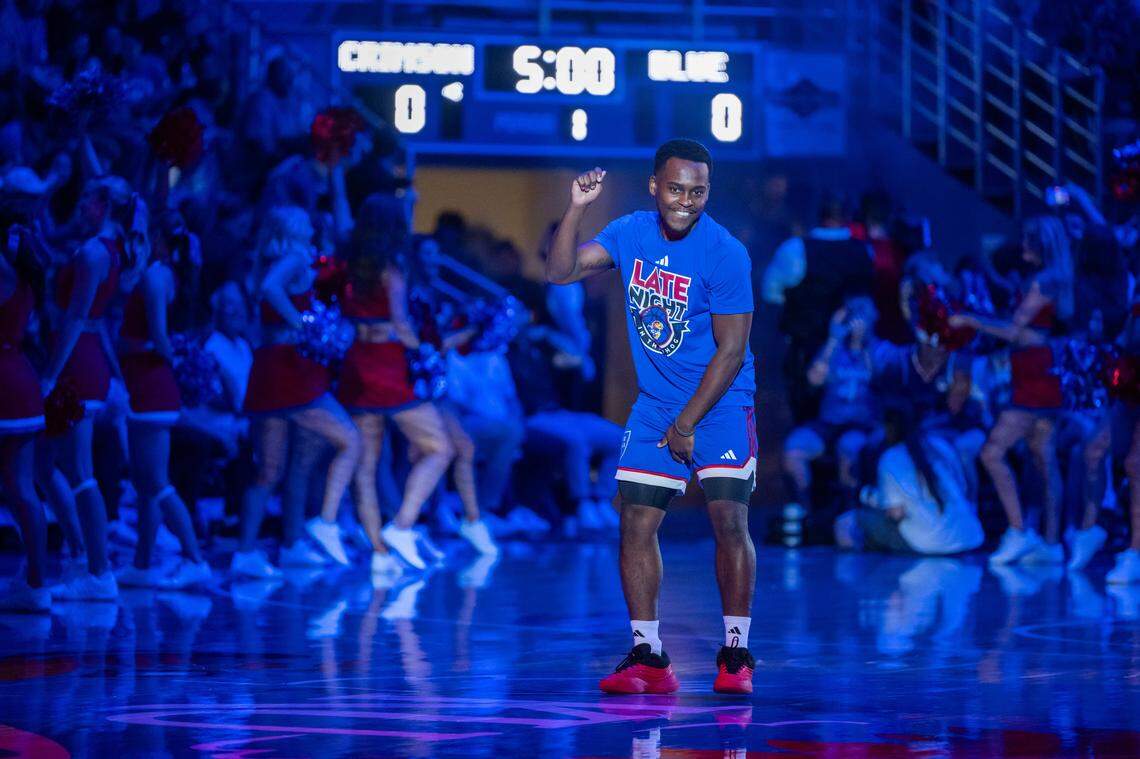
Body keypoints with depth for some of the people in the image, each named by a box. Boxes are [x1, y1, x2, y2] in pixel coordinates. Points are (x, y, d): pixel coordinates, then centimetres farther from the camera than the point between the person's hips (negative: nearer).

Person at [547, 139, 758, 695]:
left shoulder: (724, 253, -16)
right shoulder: (630, 233, 1)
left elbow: (731, 350, -14)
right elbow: (561, 272, -3)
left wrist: (687, 424, -14)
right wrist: (577, 208, -17)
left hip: (720, 403, -5)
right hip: (654, 403, 5)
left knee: (728, 519, -15)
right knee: (636, 524, -1)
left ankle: (735, 655, -6)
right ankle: (647, 659, 5)